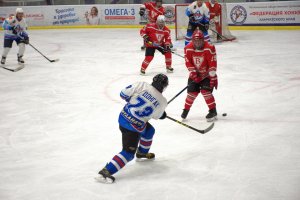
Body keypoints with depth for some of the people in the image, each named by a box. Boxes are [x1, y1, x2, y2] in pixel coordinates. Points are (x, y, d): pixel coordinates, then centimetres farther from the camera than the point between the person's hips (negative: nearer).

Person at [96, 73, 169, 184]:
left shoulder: (141, 85, -6)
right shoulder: (162, 102, -8)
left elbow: (124, 94, -4)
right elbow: (157, 116, 10)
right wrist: (163, 114, 32)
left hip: (123, 116, 7)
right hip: (134, 127, -7)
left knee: (149, 130, 30)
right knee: (128, 153, -3)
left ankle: (142, 153, 52)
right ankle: (105, 171, -15)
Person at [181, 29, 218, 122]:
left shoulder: (209, 48, -22)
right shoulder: (188, 49, -13)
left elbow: (212, 64, -20)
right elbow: (188, 63, -7)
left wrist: (213, 77, -20)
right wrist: (194, 73, -16)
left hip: (207, 74, -3)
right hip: (195, 74, 3)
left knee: (205, 91, -17)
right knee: (192, 92, -1)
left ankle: (213, 111, -6)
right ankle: (186, 110, 20)